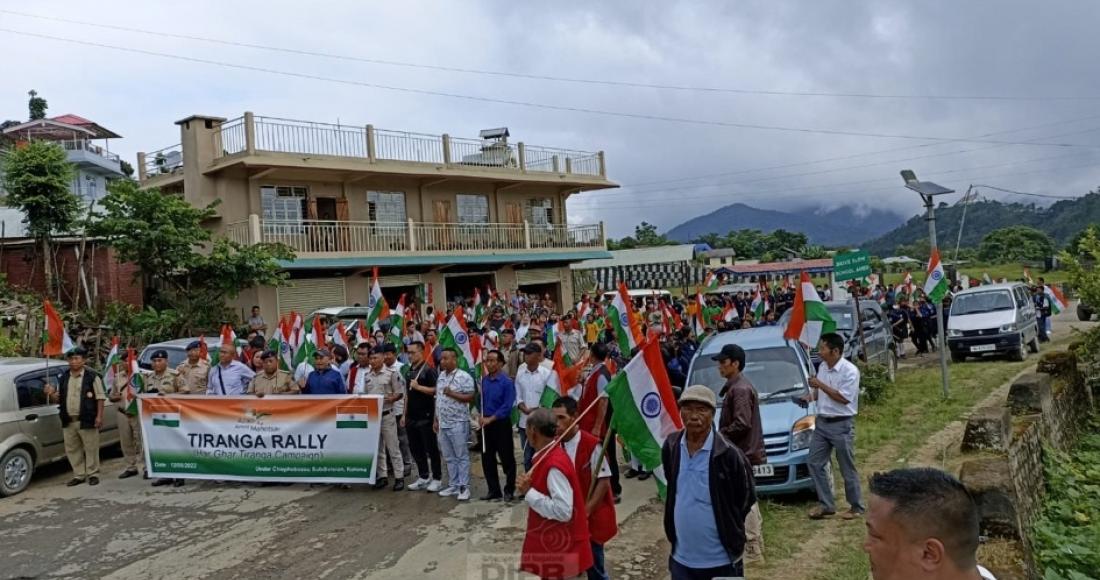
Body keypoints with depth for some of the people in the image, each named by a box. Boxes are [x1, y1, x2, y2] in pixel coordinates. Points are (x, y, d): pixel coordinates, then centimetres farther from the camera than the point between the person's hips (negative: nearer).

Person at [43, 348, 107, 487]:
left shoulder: (92, 377, -2)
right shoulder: (63, 378, 14)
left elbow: (100, 397, -4)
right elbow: (58, 399, 19)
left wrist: (99, 416, -11)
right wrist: (51, 394, -3)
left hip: (86, 421, -5)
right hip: (68, 421, 5)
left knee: (91, 448, 0)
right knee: (72, 449, 9)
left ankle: (92, 474, 11)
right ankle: (79, 475, 20)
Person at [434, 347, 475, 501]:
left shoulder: (464, 377, -12)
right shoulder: (441, 376, 12)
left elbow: (470, 397, -15)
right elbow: (438, 399, 16)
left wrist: (452, 393, -21)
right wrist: (436, 420, 14)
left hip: (458, 423, -7)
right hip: (443, 423, 7)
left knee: (462, 456, 0)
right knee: (449, 457, 13)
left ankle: (464, 487, 6)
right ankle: (453, 485, 21)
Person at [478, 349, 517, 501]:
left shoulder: (507, 382, -12)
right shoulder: (484, 380, 5)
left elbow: (507, 406, -16)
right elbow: (481, 400, 13)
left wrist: (491, 419, -18)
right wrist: (481, 417, -2)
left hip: (502, 424, -6)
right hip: (486, 424, 6)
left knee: (507, 458, 2)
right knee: (487, 458, 10)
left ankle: (509, 490, 15)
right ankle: (494, 490, 22)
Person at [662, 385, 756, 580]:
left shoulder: (728, 454, -18)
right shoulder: (671, 446, -4)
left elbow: (747, 498, -5)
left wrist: (727, 527, 2)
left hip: (721, 560, -4)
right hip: (681, 558, 4)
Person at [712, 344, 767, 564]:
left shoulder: (740, 389, -19)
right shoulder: (736, 386, 13)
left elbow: (741, 424, -25)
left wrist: (719, 435, -15)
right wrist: (722, 434, 11)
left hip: (741, 453, -11)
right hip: (742, 451, 11)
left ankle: (753, 550, 1)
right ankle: (756, 543, 28)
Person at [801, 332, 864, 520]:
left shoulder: (850, 370, -16)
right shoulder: (822, 368, 7)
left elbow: (843, 398, -21)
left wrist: (820, 385, -21)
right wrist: (811, 395, -2)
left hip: (841, 425, -7)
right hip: (821, 422, 7)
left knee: (847, 469, 4)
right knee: (815, 464, 6)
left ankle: (856, 507, 19)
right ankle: (826, 504, 16)